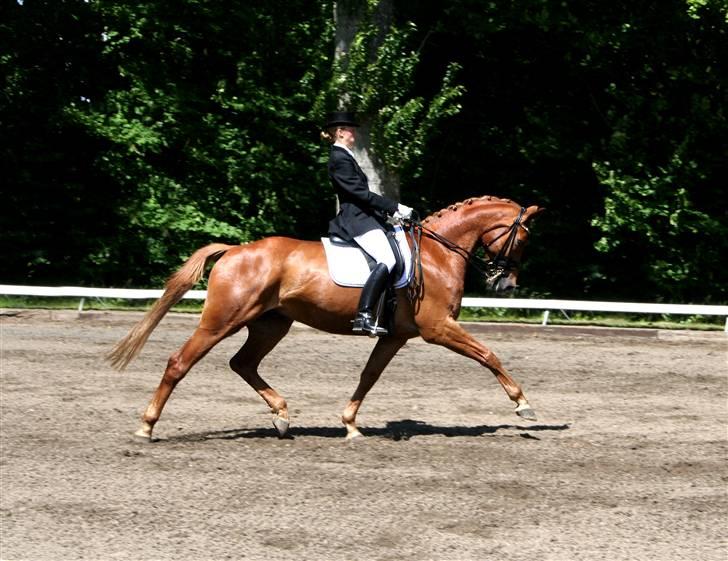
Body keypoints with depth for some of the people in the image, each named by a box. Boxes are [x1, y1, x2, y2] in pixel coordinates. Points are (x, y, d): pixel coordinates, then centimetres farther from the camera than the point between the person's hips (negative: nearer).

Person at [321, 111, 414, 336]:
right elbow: (360, 193, -18)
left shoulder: (344, 156, 21)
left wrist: (390, 210, 15)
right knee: (387, 260, -27)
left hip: (361, 218, 11)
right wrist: (394, 207, -15)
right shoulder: (340, 159, -11)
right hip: (357, 220, -11)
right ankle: (364, 316, -34)